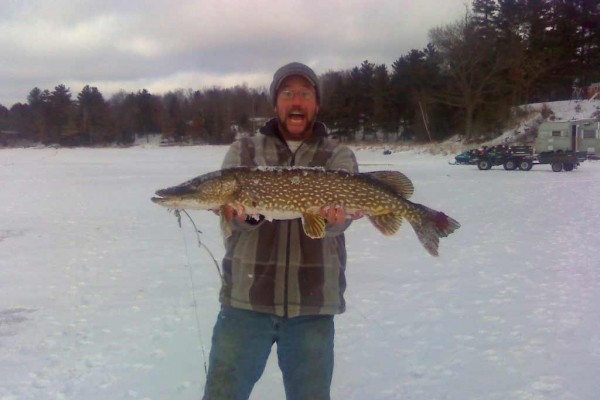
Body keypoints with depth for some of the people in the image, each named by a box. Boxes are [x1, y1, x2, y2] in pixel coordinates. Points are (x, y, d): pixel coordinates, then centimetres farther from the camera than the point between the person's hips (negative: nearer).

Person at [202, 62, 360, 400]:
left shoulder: (340, 157, 7)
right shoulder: (244, 151, 9)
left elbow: (340, 207, -11)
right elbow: (228, 201, -6)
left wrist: (331, 217, -33)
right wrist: (242, 213, -29)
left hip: (313, 304, 0)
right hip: (246, 298, 0)